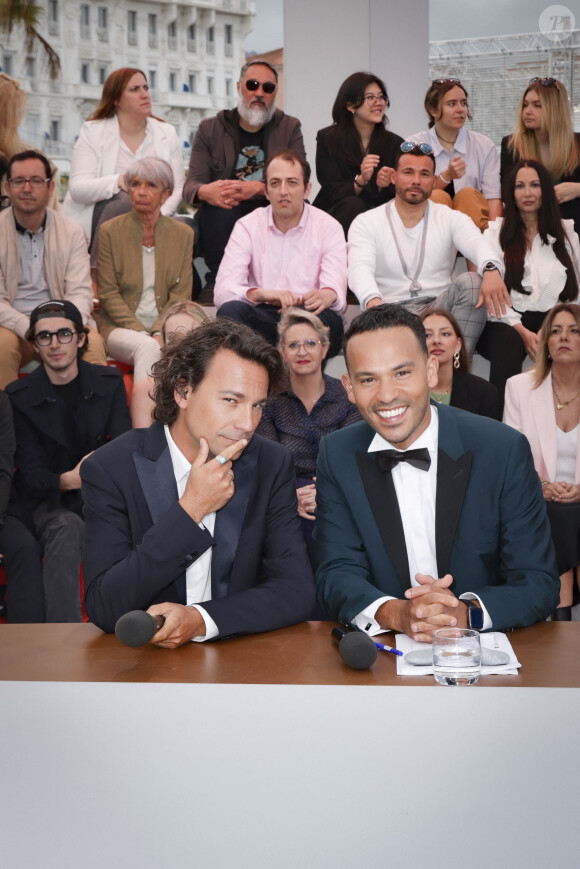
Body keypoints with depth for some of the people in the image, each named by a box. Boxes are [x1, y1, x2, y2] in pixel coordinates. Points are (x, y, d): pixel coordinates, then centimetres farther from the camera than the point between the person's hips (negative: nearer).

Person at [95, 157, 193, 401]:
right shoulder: (110, 231, 3)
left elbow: (181, 295, 4)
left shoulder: (183, 234, 9)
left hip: (166, 325, 2)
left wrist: (159, 331, -13)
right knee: (147, 347, -35)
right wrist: (141, 332, -14)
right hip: (120, 326, -1)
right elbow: (109, 295, -2)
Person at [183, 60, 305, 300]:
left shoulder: (290, 127, 12)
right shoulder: (210, 129, 11)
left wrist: (257, 188, -24)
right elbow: (191, 185, 2)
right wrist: (205, 192, -26)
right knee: (218, 208, -34)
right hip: (223, 221, 0)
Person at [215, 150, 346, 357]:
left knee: (328, 317, -34)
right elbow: (223, 290, -7)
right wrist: (263, 294, -29)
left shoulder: (328, 227, 6)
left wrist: (327, 296, -36)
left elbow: (336, 291, -8)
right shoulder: (247, 226, 7)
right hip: (260, 319, 1)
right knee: (230, 310, -31)